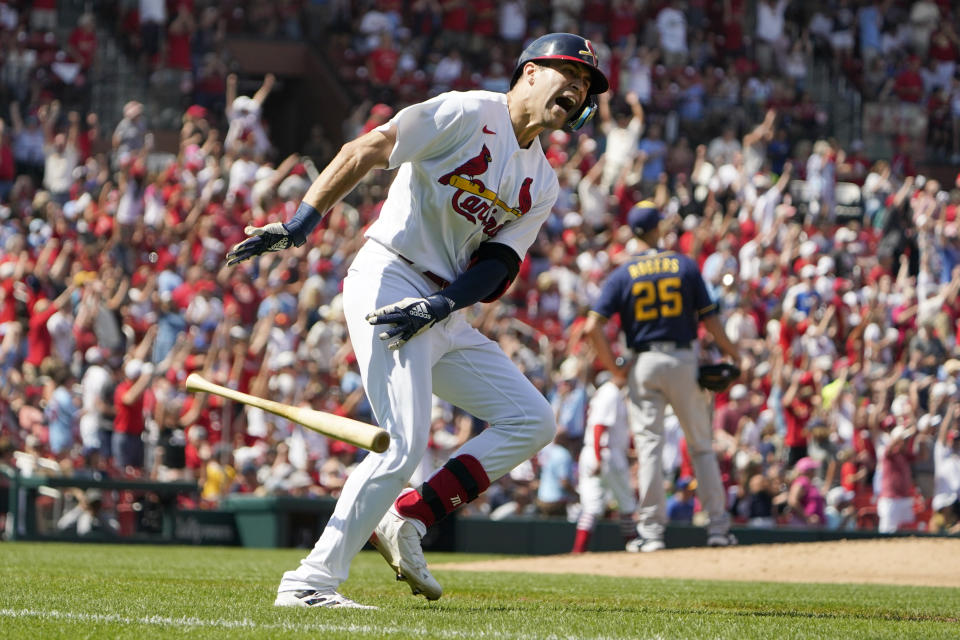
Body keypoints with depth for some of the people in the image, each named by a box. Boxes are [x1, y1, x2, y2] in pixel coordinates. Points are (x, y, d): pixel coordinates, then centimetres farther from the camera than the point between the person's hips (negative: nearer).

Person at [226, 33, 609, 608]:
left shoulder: (542, 184, 14)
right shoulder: (467, 114, -8)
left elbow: (499, 264, 4)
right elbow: (367, 150, -15)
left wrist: (440, 306, -15)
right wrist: (303, 220, -25)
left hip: (447, 314, 9)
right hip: (388, 282, -9)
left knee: (532, 420, 4)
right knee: (406, 442, -20)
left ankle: (405, 519, 3)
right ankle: (310, 583, -17)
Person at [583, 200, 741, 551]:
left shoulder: (622, 275, 0)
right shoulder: (685, 265, 1)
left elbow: (593, 327, -10)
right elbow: (709, 319, 0)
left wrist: (615, 368, -1)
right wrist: (731, 352, 13)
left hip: (644, 364, -1)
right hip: (684, 360, 1)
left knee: (649, 446, 2)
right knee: (701, 444, 10)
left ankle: (652, 530, -4)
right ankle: (718, 526, 10)